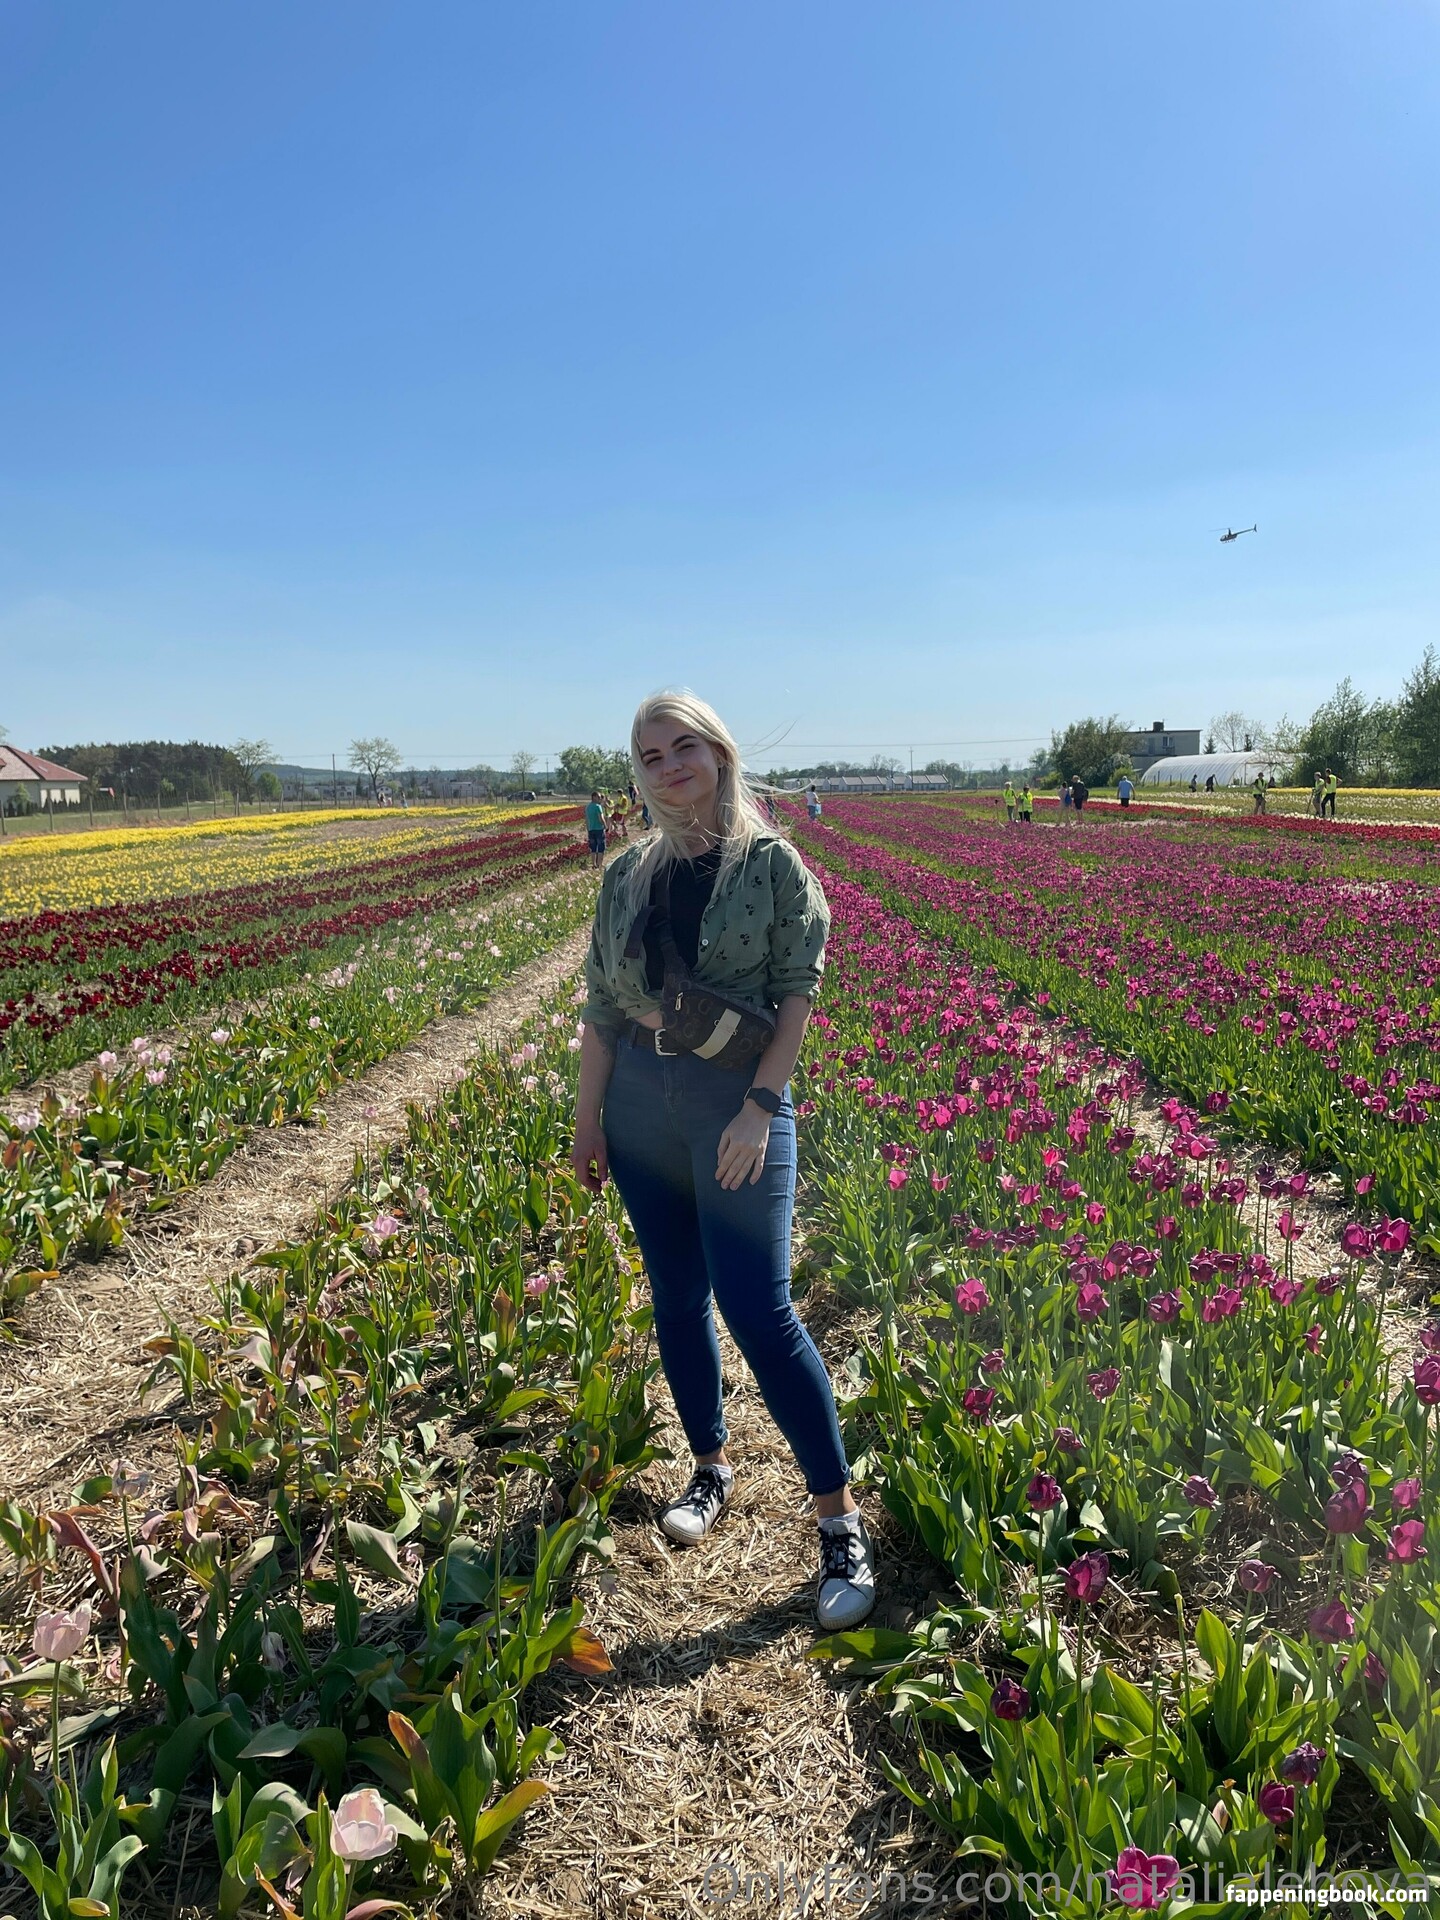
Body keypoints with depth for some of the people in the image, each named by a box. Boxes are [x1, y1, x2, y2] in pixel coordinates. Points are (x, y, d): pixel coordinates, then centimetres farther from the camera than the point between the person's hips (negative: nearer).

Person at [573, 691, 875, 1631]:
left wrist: (762, 1105, -16)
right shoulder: (629, 874, 7)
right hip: (639, 1101, 5)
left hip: (737, 1100, -4)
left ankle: (841, 1516, 7)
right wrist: (588, 1119, 8)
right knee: (677, 1297, 13)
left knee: (757, 1309, -8)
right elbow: (603, 1005, 9)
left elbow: (799, 989, -7)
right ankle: (711, 1466, 35)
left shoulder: (771, 862, -4)